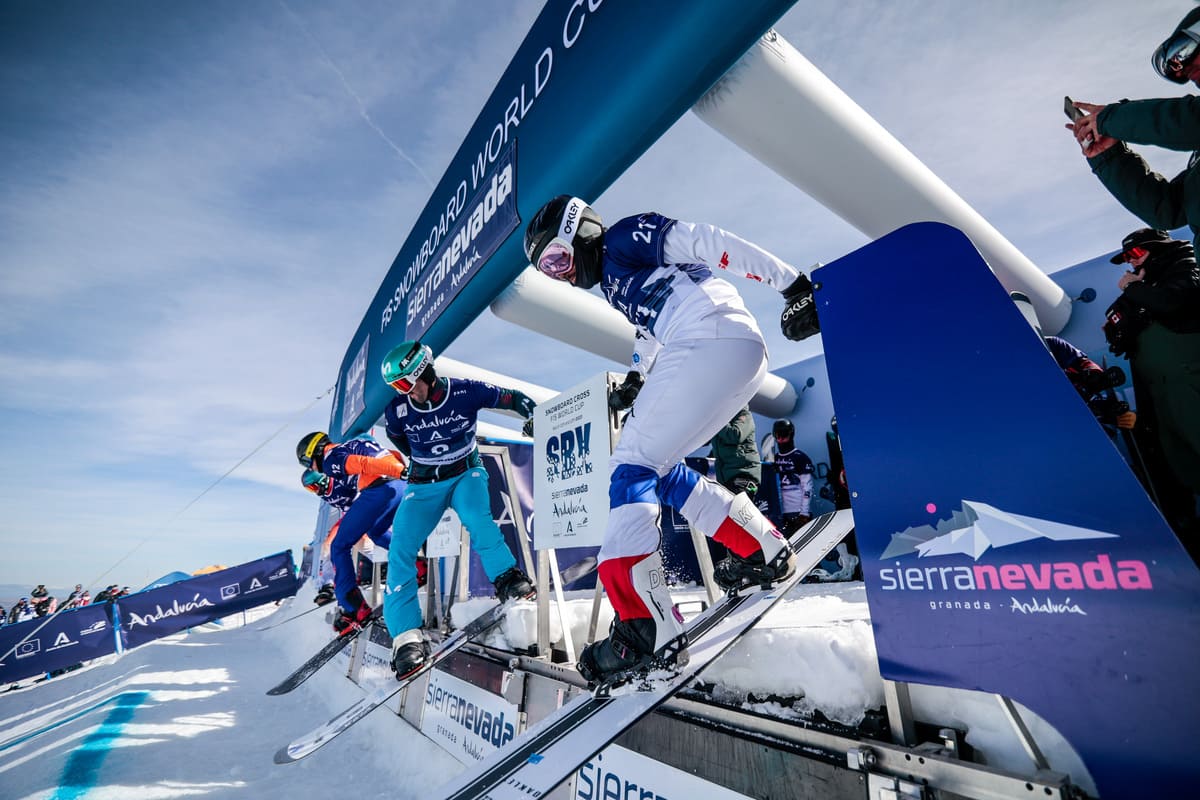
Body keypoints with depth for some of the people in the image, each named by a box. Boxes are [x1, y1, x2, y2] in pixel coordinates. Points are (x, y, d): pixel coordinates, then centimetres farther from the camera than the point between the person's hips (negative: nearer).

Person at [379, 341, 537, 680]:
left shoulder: (466, 391, -19)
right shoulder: (397, 410, -12)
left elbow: (510, 399, -5)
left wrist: (535, 415, -16)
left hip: (466, 474, -2)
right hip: (423, 484, 3)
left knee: (476, 517, -34)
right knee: (400, 550, -11)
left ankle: (507, 579, -18)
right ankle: (407, 636, -4)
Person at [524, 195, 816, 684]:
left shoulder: (622, 238, 4)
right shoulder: (612, 283, 30)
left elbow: (702, 242, -6)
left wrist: (791, 283, -11)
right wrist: (638, 382, 25)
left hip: (715, 339, -9)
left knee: (631, 468, -12)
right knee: (659, 470, 13)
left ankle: (647, 629, -13)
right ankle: (763, 550, 21)